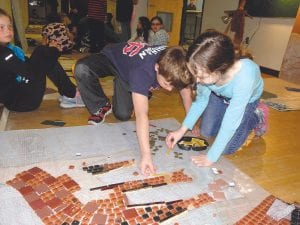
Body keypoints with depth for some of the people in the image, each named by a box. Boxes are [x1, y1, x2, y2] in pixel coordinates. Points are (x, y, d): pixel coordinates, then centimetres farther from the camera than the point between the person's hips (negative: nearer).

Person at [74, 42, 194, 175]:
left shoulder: (172, 67, -28)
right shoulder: (142, 72, -46)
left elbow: (184, 88, -10)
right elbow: (141, 114, -53)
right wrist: (146, 155, -59)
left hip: (127, 68, 4)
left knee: (123, 115, -10)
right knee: (82, 69, -37)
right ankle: (101, 107, -9)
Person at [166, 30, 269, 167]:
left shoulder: (244, 76, -46)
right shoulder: (205, 72, -33)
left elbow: (231, 122, -38)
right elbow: (201, 100, -13)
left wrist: (211, 157, -31)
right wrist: (182, 130, -18)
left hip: (247, 99, -4)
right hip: (219, 95, 4)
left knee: (226, 148, -5)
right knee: (205, 133, 9)